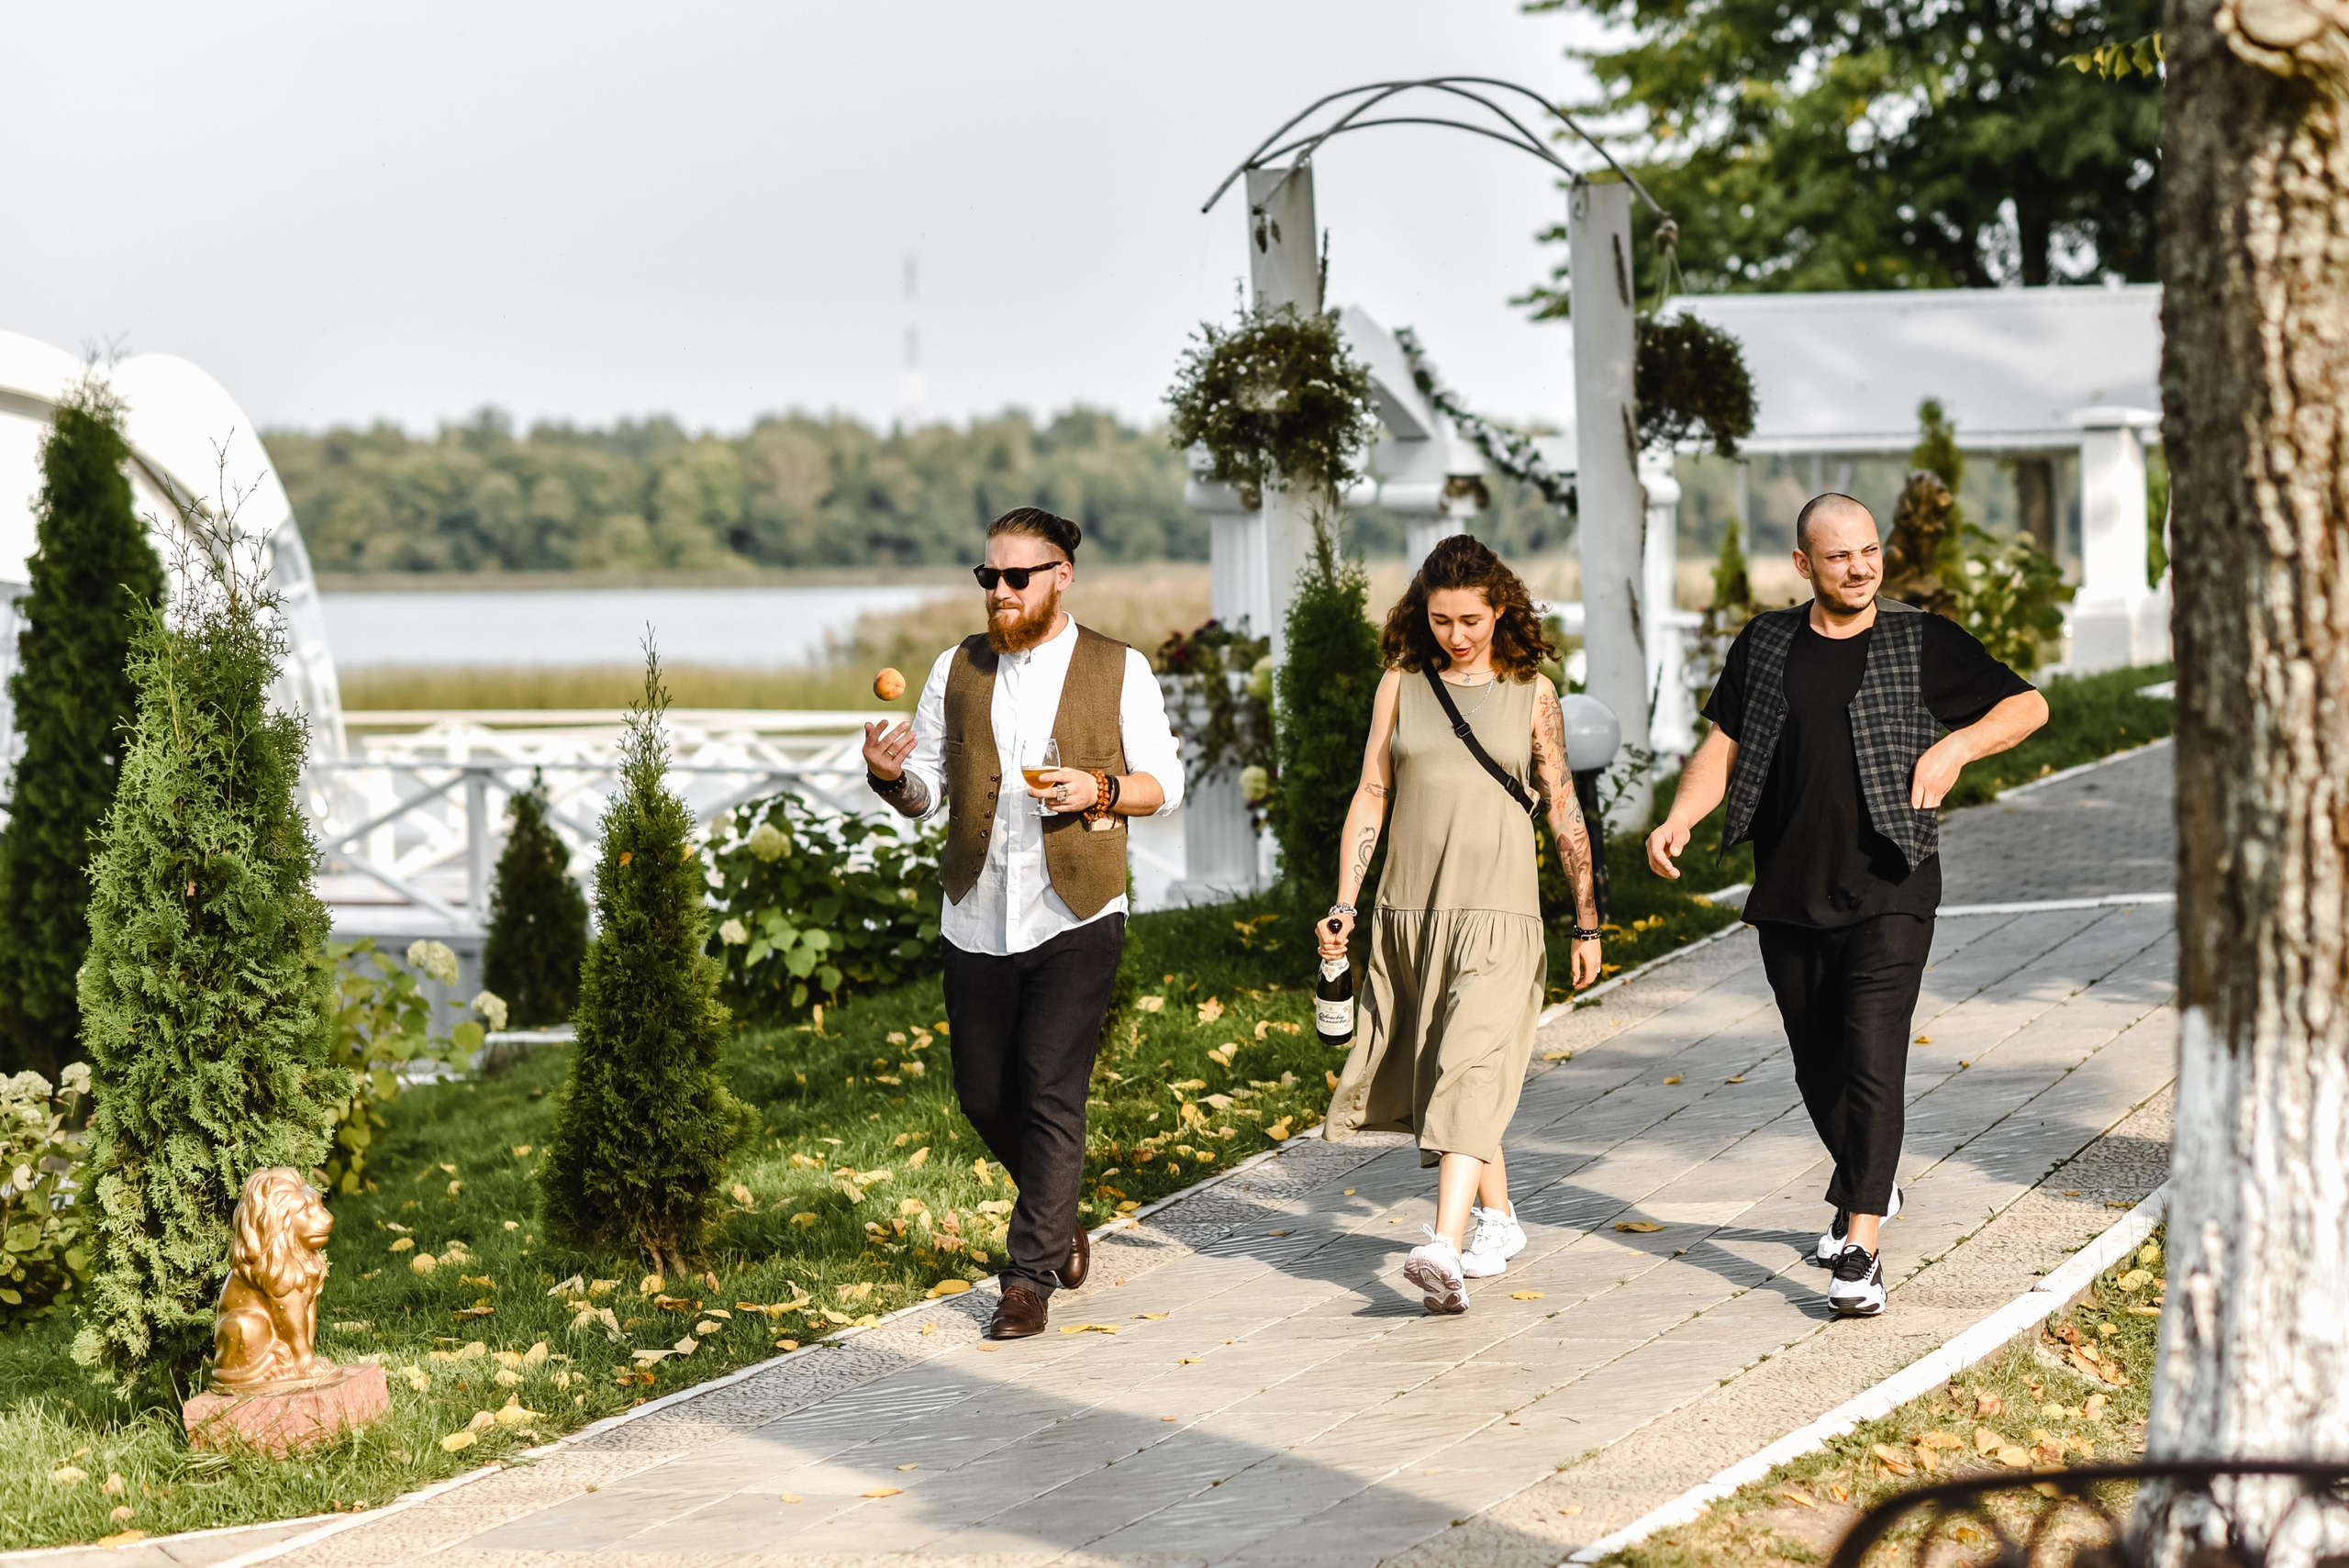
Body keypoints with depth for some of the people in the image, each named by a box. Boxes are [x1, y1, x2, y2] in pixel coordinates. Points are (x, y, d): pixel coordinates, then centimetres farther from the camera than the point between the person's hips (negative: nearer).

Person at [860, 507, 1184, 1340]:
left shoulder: (1119, 671, 2)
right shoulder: (957, 670, 10)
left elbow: (1164, 783, 4)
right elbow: (926, 788, 13)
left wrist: (1099, 789, -16)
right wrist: (890, 776, -10)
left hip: (1075, 917, -4)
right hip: (977, 918, 4)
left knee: (1051, 1092, -10)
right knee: (983, 1093, 8)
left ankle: (1031, 1275, -5)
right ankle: (1059, 1221, 33)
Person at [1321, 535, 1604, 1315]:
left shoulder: (1531, 692, 3)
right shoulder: (1401, 685, 6)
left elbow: (1563, 808, 8)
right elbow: (1370, 797, 8)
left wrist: (1587, 921, 11)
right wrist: (1343, 905, 0)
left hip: (1496, 913, -3)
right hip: (1409, 909, 3)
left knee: (1472, 1073, -17)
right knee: (1434, 1076, 12)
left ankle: (1444, 1249, -29)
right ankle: (1497, 1217, 31)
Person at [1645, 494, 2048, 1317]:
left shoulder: (1923, 643, 1)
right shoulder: (1765, 645, 8)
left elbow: (2027, 705, 5)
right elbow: (1723, 747, 11)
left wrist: (1955, 746, -12)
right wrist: (1679, 819, -6)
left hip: (1888, 897, -3)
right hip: (1790, 901, 4)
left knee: (1872, 1058, -14)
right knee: (1818, 1066, 13)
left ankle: (1860, 1248, -14)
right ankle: (1862, 1186, 40)